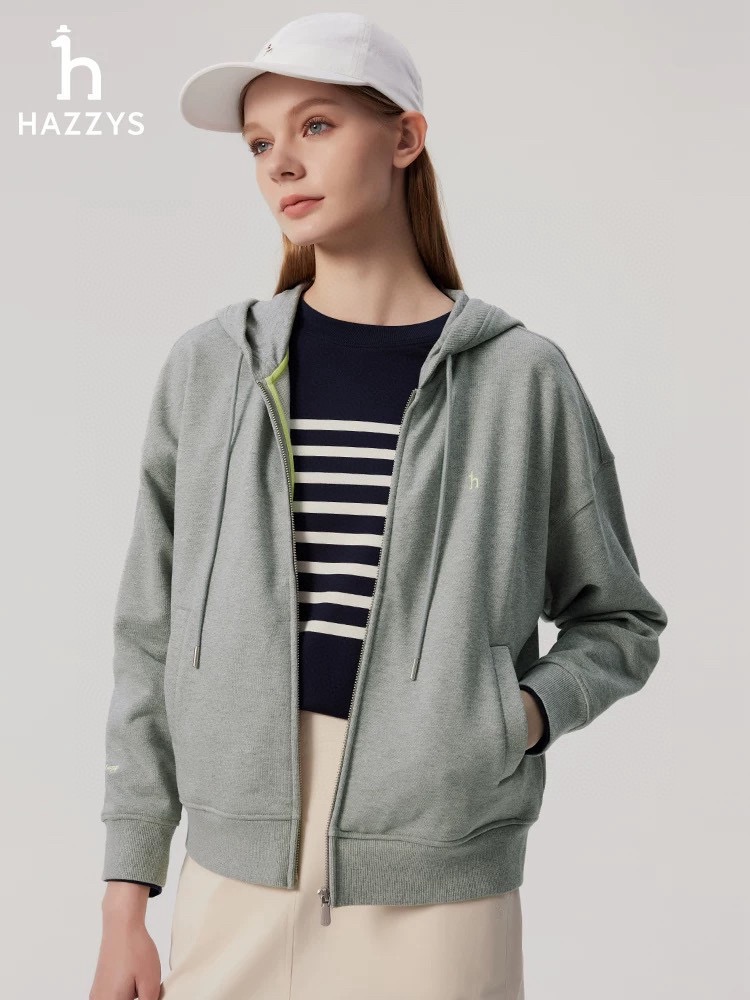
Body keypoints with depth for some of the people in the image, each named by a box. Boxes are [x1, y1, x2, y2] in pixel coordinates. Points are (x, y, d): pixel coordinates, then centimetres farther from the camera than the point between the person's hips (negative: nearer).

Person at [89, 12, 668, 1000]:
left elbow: (620, 620, 8)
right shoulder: (210, 367, 3)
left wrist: (518, 716, -12)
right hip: (235, 872, 2)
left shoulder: (519, 375, -2)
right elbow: (152, 639, 5)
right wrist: (126, 900, 4)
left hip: (438, 888, -1)